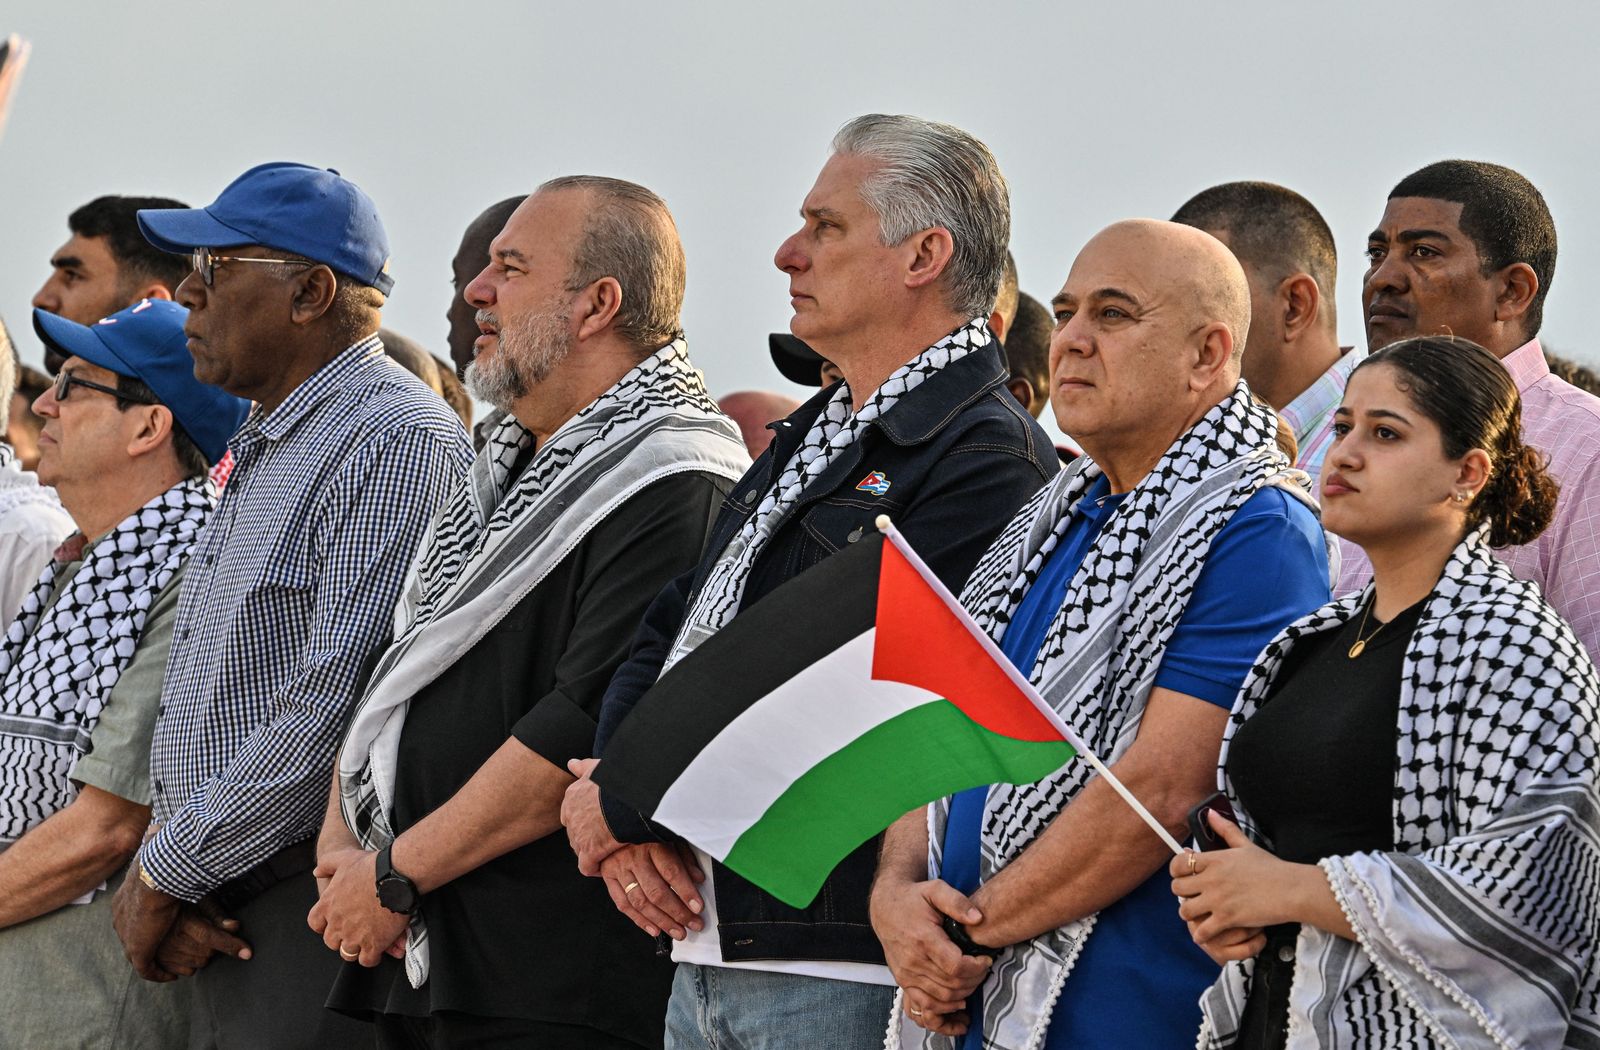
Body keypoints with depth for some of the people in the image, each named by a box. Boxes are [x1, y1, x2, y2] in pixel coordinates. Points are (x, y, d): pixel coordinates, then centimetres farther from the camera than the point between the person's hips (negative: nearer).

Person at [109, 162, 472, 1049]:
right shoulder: (263, 448, 19)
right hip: (222, 916, 9)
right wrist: (155, 864, 10)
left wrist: (169, 873, -15)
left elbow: (338, 708, -21)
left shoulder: (397, 442, -14)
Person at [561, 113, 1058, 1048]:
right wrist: (628, 831, -3)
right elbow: (663, 644, 15)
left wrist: (619, 803, -11)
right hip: (704, 949, 8)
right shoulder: (808, 438, 18)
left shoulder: (988, 461, -13)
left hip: (842, 975, -8)